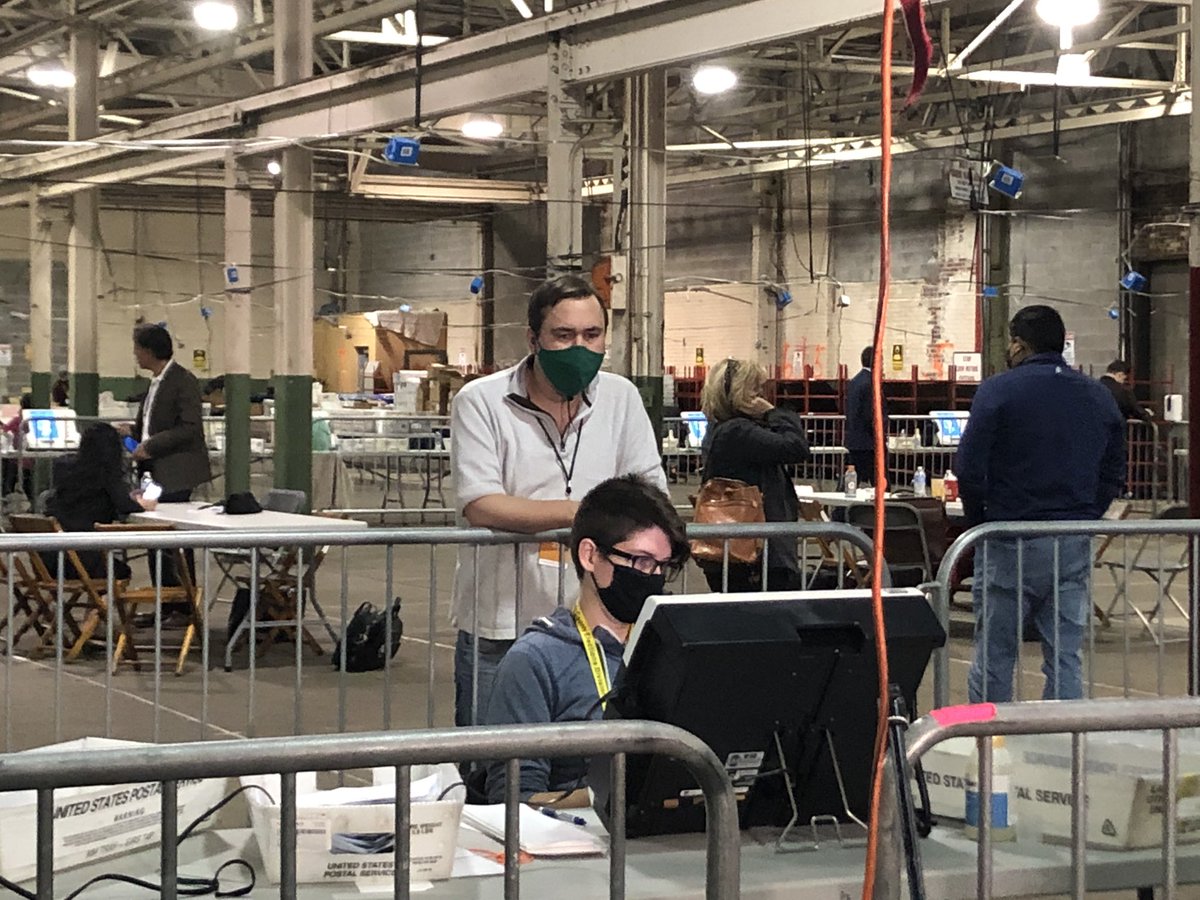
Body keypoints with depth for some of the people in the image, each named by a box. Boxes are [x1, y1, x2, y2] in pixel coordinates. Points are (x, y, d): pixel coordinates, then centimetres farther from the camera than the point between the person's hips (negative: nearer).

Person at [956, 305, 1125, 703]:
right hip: (1075, 547, 4)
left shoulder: (998, 391, -7)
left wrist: (979, 521, 4)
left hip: (1010, 544, -4)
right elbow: (1114, 475, 11)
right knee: (1066, 657, 8)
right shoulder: (1100, 398, 9)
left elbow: (969, 469, -11)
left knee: (994, 655, 4)